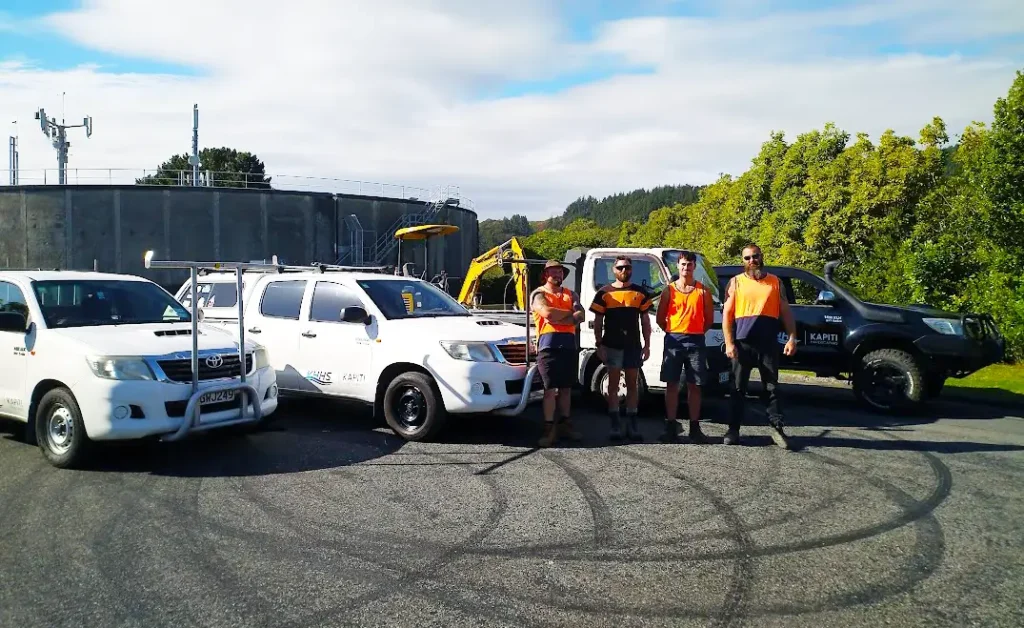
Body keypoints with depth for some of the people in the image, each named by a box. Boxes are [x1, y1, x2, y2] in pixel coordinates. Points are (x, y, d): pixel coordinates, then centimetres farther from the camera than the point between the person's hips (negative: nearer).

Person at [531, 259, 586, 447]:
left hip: (569, 345, 5)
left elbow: (580, 316, 2)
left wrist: (557, 318, -12)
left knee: (566, 388, 10)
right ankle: (549, 428, -4)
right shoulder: (539, 294, 4)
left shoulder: (571, 295, 18)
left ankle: (565, 424, 20)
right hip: (549, 345, -5)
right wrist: (569, 313, -1)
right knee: (550, 389, -6)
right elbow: (547, 313, -16)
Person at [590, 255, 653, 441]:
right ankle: (615, 425, 8)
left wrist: (647, 344, 4)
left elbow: (645, 321, 11)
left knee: (632, 384, 7)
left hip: (634, 345, 2)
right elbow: (598, 321, 3)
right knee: (613, 384, 4)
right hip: (612, 345, -2)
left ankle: (632, 424, 13)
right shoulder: (605, 293, 3)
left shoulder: (641, 293, 9)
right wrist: (599, 345, -5)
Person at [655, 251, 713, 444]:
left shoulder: (702, 291, 6)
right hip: (673, 341, 0)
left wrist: (696, 332, 5)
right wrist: (672, 333, 3)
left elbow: (709, 318, 10)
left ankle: (694, 428, 10)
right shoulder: (669, 290, 5)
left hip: (695, 342, 0)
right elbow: (660, 317, 8)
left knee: (694, 386, 4)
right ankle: (671, 427, 6)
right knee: (672, 384, 1)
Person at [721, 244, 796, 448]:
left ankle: (777, 427, 11)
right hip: (742, 343, -1)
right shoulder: (736, 282, 8)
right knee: (738, 388, 4)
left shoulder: (775, 282, 11)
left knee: (772, 387, 4)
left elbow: (786, 312, 10)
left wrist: (792, 338, -2)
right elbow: (727, 314, 3)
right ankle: (733, 429, 10)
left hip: (768, 344, 1)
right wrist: (729, 343, -7)